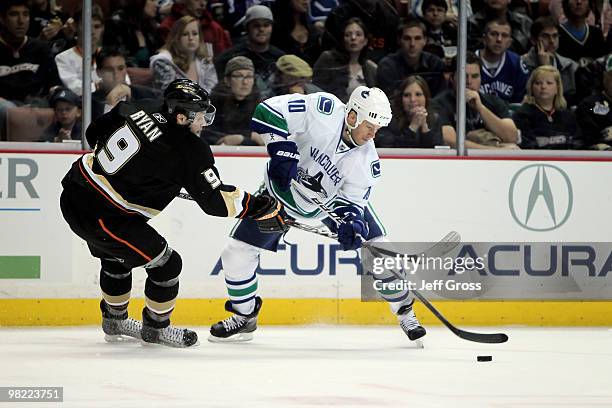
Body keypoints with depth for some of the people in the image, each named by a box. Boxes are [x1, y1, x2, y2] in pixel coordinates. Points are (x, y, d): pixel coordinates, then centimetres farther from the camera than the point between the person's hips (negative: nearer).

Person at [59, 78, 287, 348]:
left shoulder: (142, 110, 2)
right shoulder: (188, 151, -18)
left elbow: (94, 133, 16)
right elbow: (216, 201, -16)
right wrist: (263, 208, -7)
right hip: (100, 214, -9)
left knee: (115, 258, 32)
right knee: (166, 264, 3)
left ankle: (115, 320, 49)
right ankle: (156, 327, 22)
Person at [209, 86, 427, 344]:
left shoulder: (367, 161, -23)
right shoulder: (325, 111, -33)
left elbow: (351, 201, -15)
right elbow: (269, 111, -32)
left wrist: (351, 224, -36)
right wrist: (283, 150, -39)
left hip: (332, 198, 1)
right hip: (283, 188, -1)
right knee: (237, 252, -7)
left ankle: (405, 312, 11)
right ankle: (244, 317, 14)